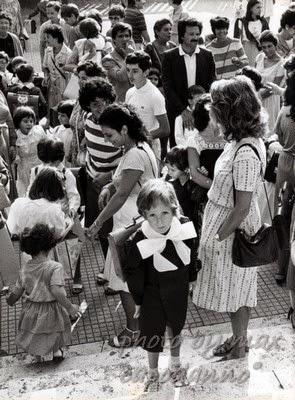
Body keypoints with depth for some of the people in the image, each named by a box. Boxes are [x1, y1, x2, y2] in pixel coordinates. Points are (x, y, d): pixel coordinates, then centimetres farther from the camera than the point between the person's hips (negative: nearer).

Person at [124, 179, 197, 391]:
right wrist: (137, 301, -5)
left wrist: (191, 280, 10)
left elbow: (192, 257, -1)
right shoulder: (141, 241, -28)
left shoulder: (185, 227, -20)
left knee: (176, 329, 25)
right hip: (153, 294, -3)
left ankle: (175, 365, 52)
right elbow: (134, 273, -13)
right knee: (153, 334, 13)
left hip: (179, 290, 3)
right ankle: (153, 373, 41)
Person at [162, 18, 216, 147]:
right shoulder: (169, 56, -1)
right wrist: (183, 110, -18)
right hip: (177, 112, -1)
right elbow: (167, 87, -7)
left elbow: (212, 84, 4)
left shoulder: (207, 55, 6)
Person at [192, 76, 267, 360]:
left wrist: (217, 238, -16)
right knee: (236, 292, 23)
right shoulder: (243, 141, -1)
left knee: (235, 292, 12)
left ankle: (239, 345, 34)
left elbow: (242, 208, -26)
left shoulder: (246, 154, -30)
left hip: (233, 232, -9)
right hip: (227, 226, 9)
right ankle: (239, 339, 42)